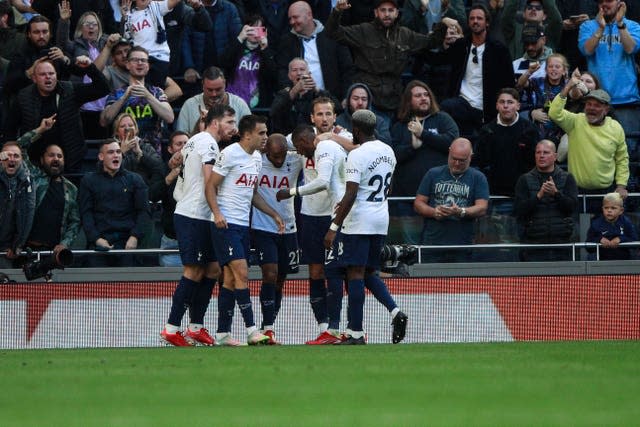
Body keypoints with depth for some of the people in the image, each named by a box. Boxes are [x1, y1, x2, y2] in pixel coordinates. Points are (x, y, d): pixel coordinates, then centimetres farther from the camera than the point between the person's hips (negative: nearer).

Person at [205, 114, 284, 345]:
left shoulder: (257, 158, 15)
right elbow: (210, 186, -10)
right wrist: (217, 213, -24)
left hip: (243, 225, 9)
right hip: (225, 223, -9)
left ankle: (222, 333, 10)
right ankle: (252, 331, -17)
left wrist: (274, 214, 19)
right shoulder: (230, 154, -11)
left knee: (231, 279, 8)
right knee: (241, 274, -15)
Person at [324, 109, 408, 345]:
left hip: (358, 223, -8)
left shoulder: (357, 155, -15)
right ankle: (396, 312, 0)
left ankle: (356, 333, -6)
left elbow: (350, 196, -20)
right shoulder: (388, 151, 10)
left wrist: (333, 228, -17)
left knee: (355, 274, -4)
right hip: (381, 221, 8)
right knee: (369, 273, 18)